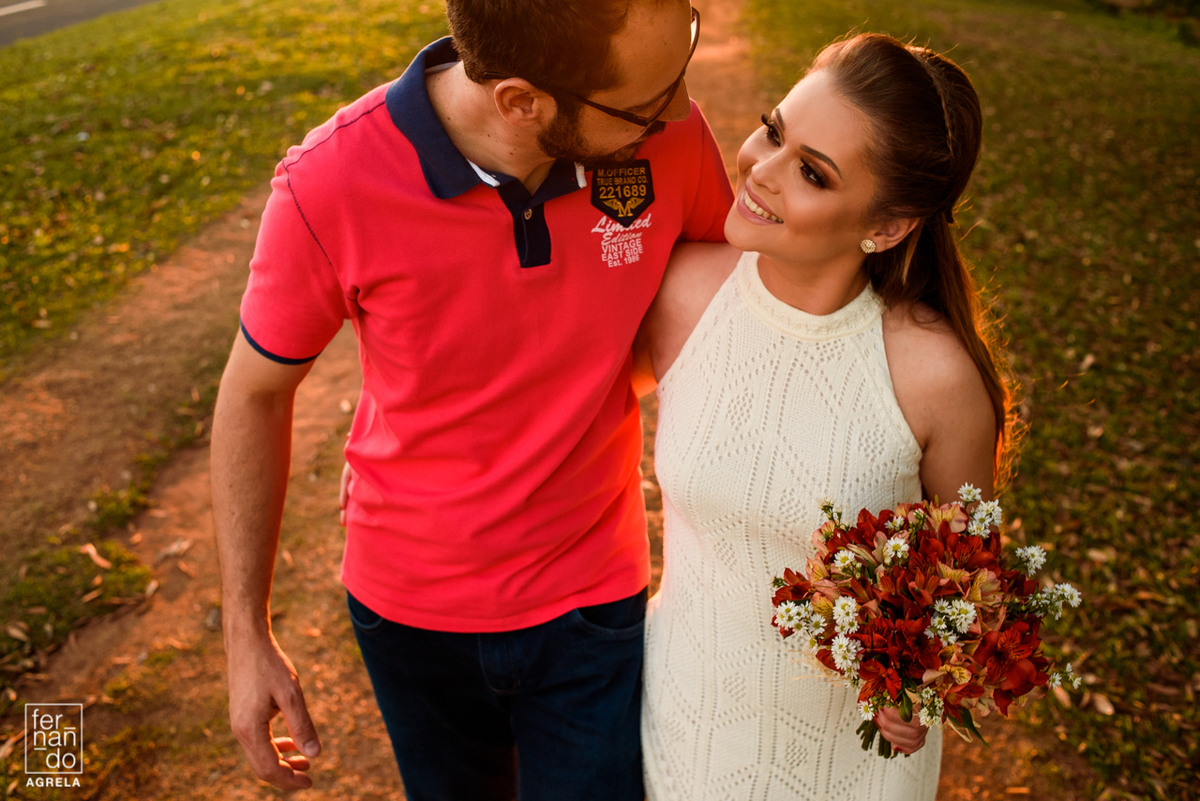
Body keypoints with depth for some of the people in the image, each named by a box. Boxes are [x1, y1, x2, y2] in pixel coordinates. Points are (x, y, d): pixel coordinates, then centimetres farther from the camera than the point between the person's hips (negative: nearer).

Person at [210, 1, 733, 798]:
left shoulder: (667, 132, -19)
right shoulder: (328, 187, -25)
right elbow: (255, 396, -9)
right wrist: (246, 637, -5)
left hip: (592, 602, 1)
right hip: (412, 606, 0)